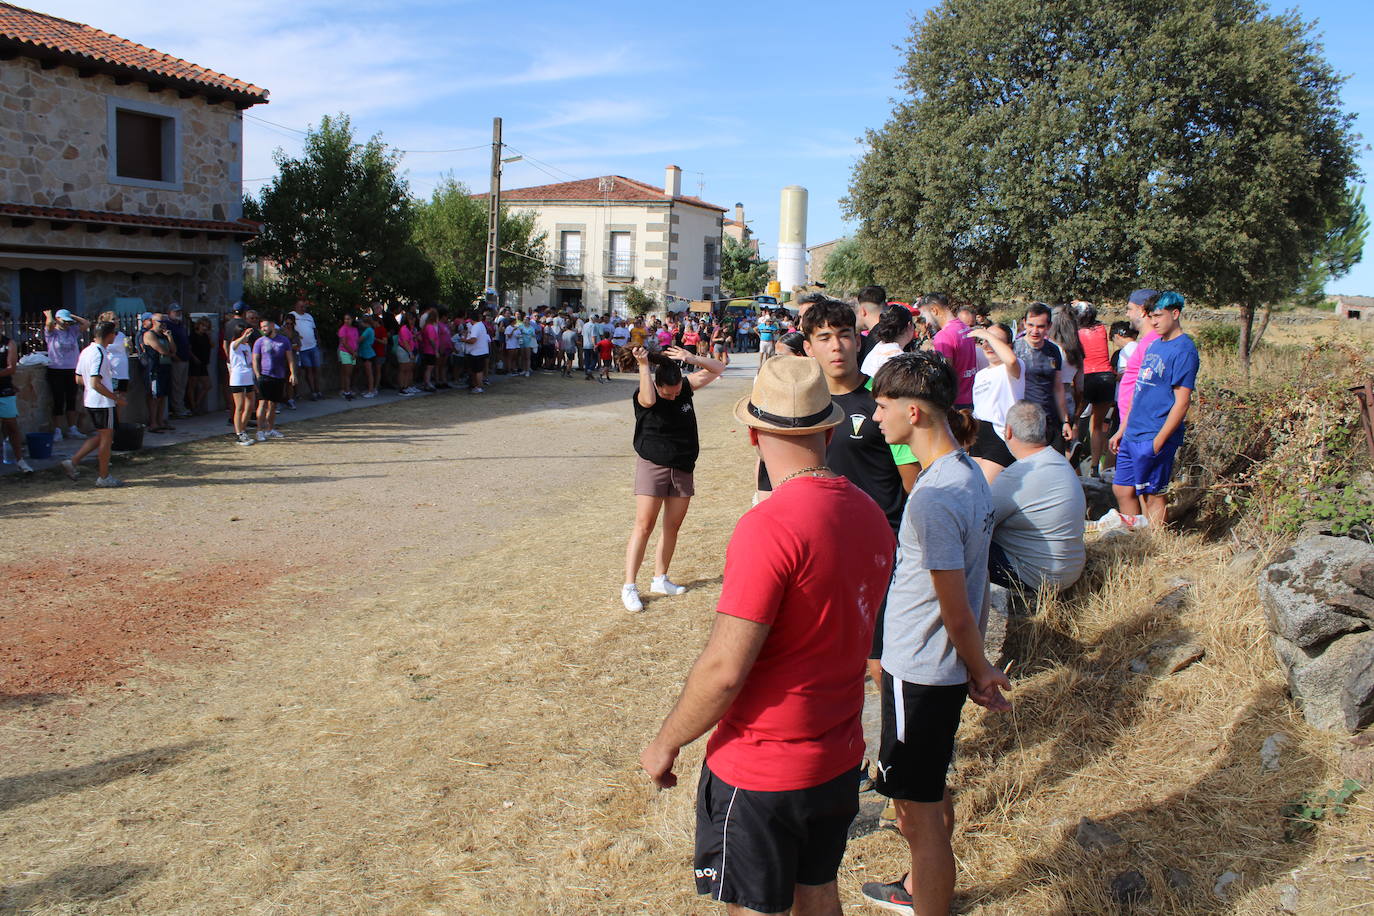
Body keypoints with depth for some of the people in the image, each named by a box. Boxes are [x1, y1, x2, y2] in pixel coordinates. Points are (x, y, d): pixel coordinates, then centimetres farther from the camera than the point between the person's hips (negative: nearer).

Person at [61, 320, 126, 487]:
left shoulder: (86, 351, 9)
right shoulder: (99, 354, -19)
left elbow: (80, 379, 16)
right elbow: (96, 384, -24)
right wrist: (116, 398, -16)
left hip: (90, 401, 9)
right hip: (102, 403, -9)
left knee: (100, 436, 19)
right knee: (106, 437, 2)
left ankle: (72, 461, 12)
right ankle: (104, 477, 9)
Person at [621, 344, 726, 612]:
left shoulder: (686, 387, 1)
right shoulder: (644, 395, -13)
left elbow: (717, 369, -1)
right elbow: (648, 400, -37)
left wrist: (691, 358, -16)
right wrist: (643, 365, -32)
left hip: (682, 468, 5)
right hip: (652, 466, -5)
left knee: (672, 527, 10)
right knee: (644, 525, -10)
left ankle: (660, 579, 23)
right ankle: (629, 587, -7)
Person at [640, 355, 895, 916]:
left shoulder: (770, 526, -26)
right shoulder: (868, 513, -2)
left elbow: (724, 669, -26)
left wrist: (666, 744, -11)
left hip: (761, 772, -7)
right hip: (840, 759, 7)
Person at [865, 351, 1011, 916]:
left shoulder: (933, 499, -27)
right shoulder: (968, 473, 3)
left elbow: (957, 612, -20)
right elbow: (973, 589, 8)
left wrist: (980, 670, -3)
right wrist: (978, 669, 13)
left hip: (919, 674, -10)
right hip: (944, 669, 10)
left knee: (920, 813, 5)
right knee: (930, 792, 28)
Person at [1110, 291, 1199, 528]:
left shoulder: (1184, 350, -13)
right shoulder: (1155, 344, 14)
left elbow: (1182, 402, -17)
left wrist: (1158, 442, -19)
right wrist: (1122, 430, 18)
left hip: (1154, 437, -8)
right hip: (1132, 436, 9)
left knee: (1154, 495, 2)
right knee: (1122, 489, 12)